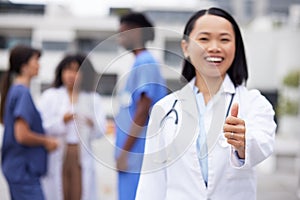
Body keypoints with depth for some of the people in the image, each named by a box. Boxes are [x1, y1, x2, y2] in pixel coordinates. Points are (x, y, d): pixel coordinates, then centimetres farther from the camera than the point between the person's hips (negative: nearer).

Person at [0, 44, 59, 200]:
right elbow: (22, 135, -24)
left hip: (16, 167, 10)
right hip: (24, 169, -10)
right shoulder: (23, 93, -17)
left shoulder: (14, 90, 11)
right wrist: (47, 141, -8)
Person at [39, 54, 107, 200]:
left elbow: (101, 130, 3)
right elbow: (41, 126, -5)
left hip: (82, 156, 2)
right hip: (57, 156, -1)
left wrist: (93, 124, -19)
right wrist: (62, 120, -20)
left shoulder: (94, 99, 12)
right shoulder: (50, 96, 6)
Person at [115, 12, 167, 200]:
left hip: (138, 157, -9)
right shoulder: (140, 63, 17)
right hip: (133, 157, 9)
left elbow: (142, 113, -16)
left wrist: (124, 151, -15)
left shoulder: (145, 64, -10)